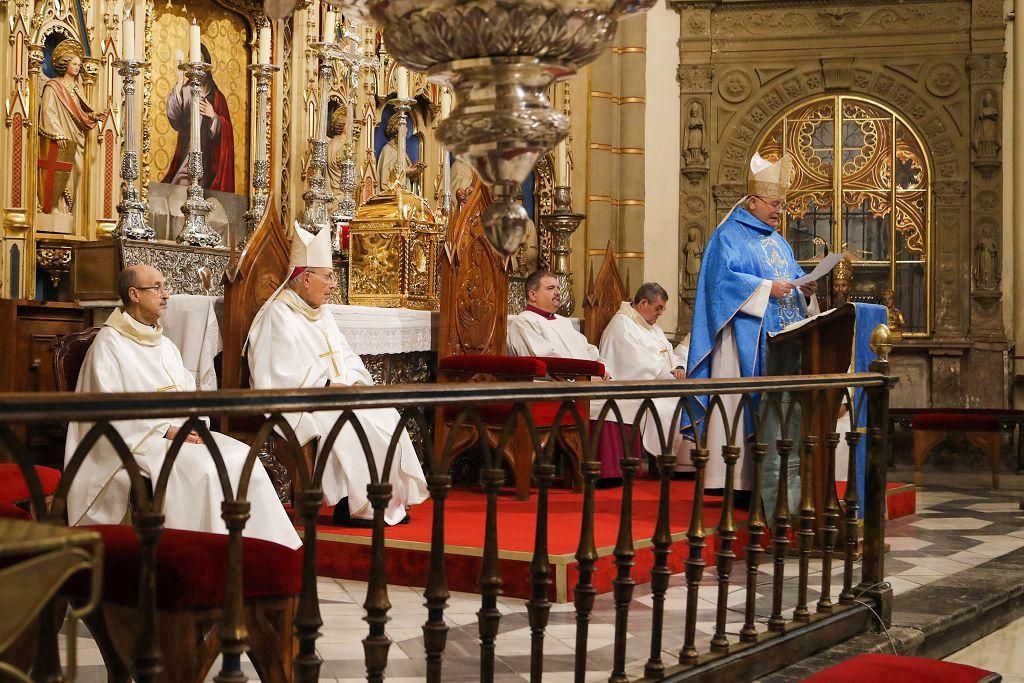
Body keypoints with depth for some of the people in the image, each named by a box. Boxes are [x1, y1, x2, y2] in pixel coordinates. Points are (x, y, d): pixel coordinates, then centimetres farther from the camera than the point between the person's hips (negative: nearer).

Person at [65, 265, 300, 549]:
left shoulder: (165, 344, 22)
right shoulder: (109, 343, -3)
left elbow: (189, 391, 19)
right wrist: (165, 430, -18)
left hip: (180, 431, 7)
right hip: (139, 439, -7)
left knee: (242, 456, -15)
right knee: (202, 468, -31)